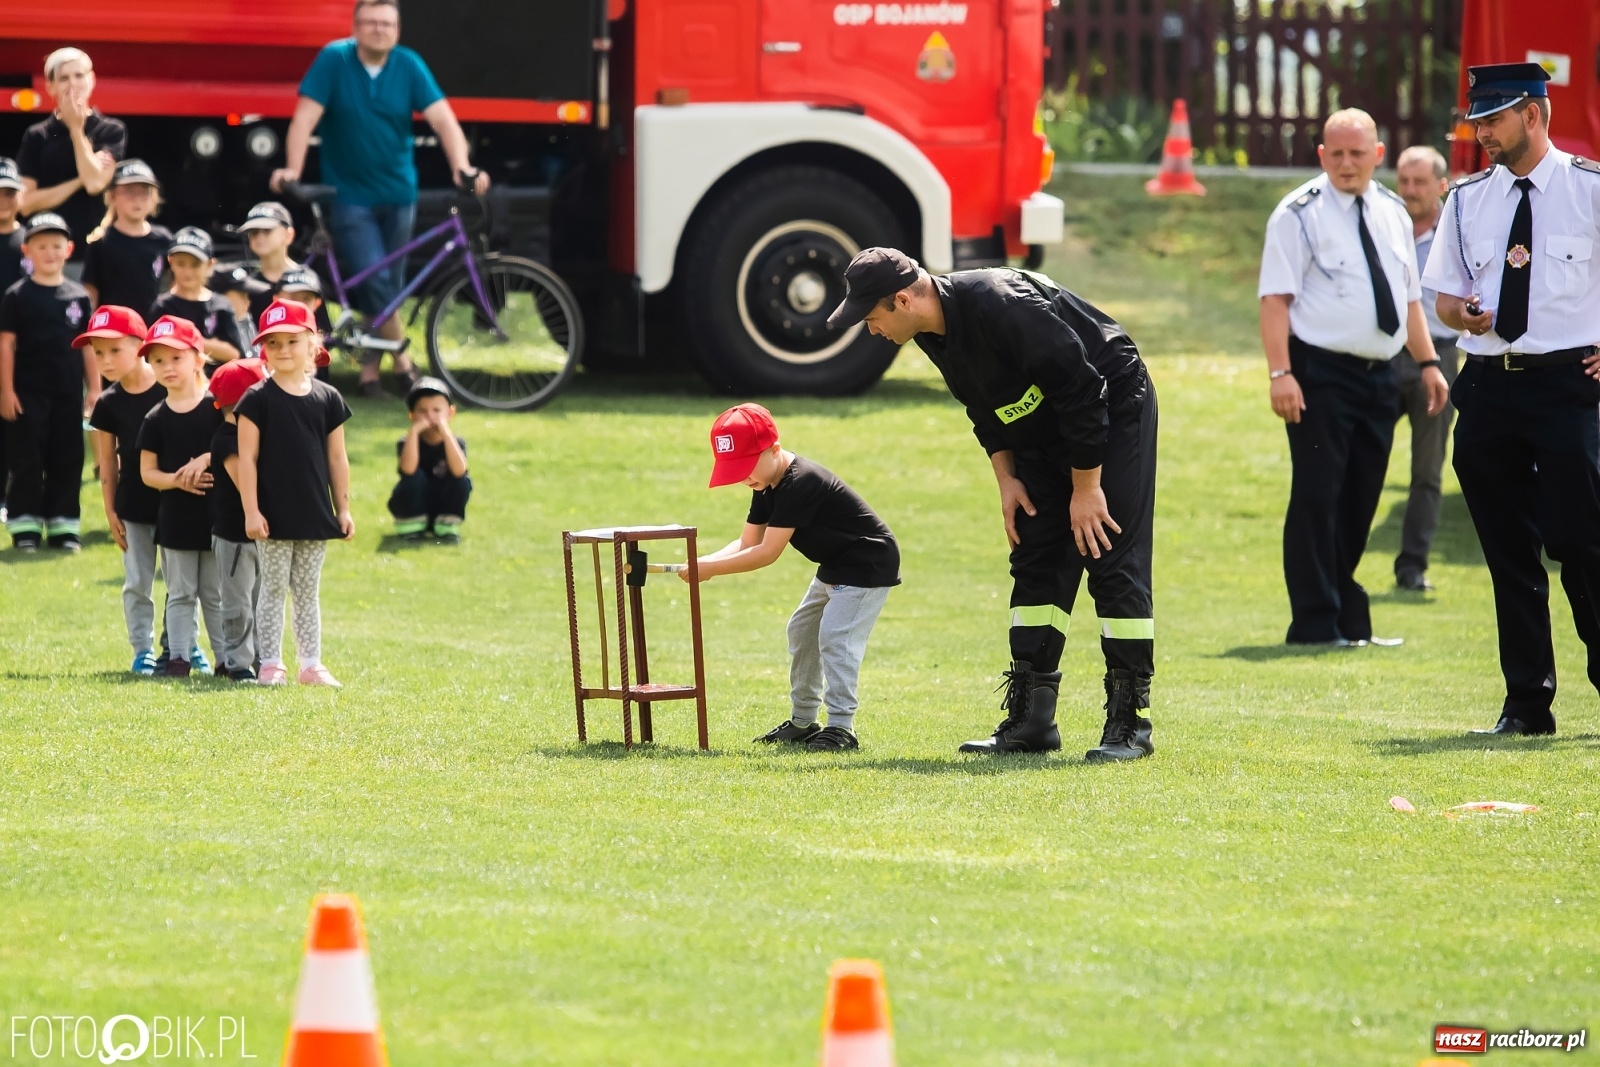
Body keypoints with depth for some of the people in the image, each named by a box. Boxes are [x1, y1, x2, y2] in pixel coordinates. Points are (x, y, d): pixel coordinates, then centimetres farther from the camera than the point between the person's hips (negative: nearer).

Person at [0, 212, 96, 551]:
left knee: (67, 460, 5)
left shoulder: (78, 296, 7)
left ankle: (62, 526, 12)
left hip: (68, 394, 3)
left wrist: (94, 389, 7)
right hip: (28, 392, -3)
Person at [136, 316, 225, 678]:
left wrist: (206, 460, -18)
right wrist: (176, 480, -16)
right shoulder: (156, 419, 1)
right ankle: (179, 655, 7)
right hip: (175, 516, 1)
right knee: (180, 593, 5)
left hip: (216, 514, -1)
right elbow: (147, 471, 2)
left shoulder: (217, 408, -4)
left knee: (216, 593, 6)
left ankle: (226, 657, 11)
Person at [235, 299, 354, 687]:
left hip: (315, 515, 3)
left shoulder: (327, 398, 5)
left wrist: (343, 508, 8)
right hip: (274, 516, -3)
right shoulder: (257, 400, -5)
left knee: (308, 593, 10)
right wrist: (251, 511, -12)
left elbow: (337, 458, 9)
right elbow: (247, 457, -7)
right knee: (273, 589, 2)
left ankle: (311, 664, 14)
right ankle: (270, 664, 6)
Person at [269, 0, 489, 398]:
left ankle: (370, 365, 23)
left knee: (390, 286, 9)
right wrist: (292, 170, -27)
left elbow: (443, 119, -13)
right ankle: (401, 357, 2)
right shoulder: (334, 60, -10)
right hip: (350, 195, -3)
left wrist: (462, 168, -28)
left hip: (398, 192, 3)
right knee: (373, 281, -14)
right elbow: (305, 117, -15)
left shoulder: (408, 66, -5)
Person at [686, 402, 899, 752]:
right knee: (802, 630, 16)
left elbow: (768, 553, -30)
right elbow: (748, 543, 1)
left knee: (834, 636, -19)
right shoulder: (768, 486, 2)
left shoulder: (799, 484, -30)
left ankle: (841, 726, -18)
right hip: (836, 567, 11)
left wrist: (712, 568, -27)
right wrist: (705, 562, -17)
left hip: (869, 563, -11)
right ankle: (803, 722, 24)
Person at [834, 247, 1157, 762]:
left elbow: (1082, 390, -28)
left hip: (1114, 407, -9)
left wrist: (1086, 486, -23)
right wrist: (1006, 477, 1)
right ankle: (1031, 717, 6)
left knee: (1114, 561, -12)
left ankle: (1129, 721, -10)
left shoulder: (1001, 307, -32)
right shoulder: (932, 332, -4)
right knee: (1036, 565, 5)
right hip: (1043, 432, 9)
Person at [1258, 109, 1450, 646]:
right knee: (1317, 500, -8)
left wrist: (1428, 362, 12)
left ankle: (1350, 619, 22)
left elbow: (1409, 296, 21)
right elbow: (1276, 298, -12)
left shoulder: (1393, 214, 13)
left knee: (1360, 501, 12)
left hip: (1378, 375, 7)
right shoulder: (1300, 214, -6)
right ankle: (1316, 624, -6)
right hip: (1321, 374, -6)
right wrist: (1280, 373, -21)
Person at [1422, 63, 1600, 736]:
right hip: (1487, 386, 5)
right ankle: (1527, 702, 12)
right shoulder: (1468, 200, 11)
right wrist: (1463, 315, -6)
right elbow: (1444, 297, 17)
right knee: (1507, 553, 6)